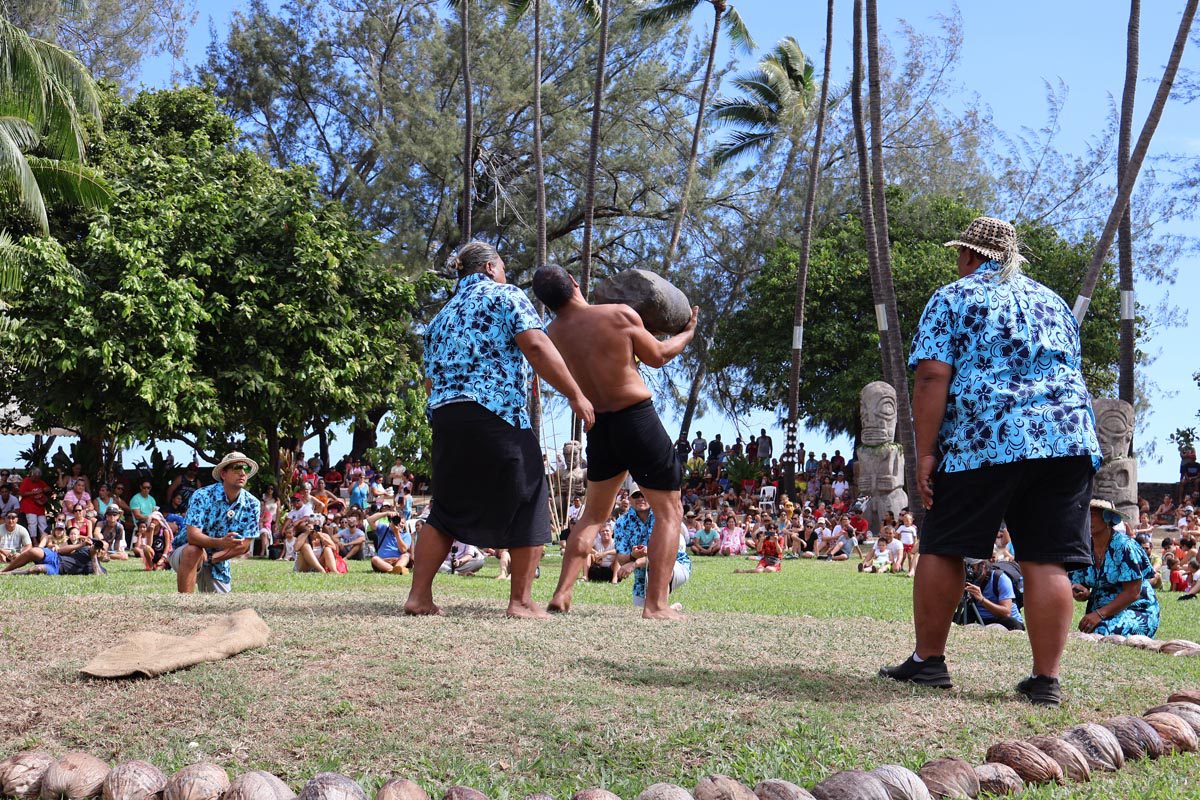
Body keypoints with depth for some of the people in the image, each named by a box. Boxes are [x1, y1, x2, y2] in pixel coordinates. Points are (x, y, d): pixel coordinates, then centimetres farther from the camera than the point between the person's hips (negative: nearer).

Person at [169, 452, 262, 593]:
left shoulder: (252, 504, -10)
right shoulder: (202, 496, -20)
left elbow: (244, 546, -10)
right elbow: (192, 535, -32)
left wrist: (210, 558, -18)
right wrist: (220, 543, -50)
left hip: (219, 563, 4)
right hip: (184, 554, -4)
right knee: (194, 550, -37)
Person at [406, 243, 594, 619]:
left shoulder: (442, 316, 24)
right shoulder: (506, 296, 5)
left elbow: (430, 381, 19)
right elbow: (535, 345, -10)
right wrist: (575, 394, -9)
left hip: (443, 416, 7)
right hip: (496, 415, -7)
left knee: (447, 511, 15)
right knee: (527, 504, 4)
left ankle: (419, 596, 11)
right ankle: (521, 601, 4)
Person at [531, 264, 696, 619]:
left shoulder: (552, 335, 0)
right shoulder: (619, 315, -12)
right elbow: (658, 357, 2)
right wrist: (688, 332, 19)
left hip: (598, 428, 5)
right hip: (638, 419, -5)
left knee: (593, 513, 22)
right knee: (669, 512, 7)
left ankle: (561, 593, 14)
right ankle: (656, 603, 0)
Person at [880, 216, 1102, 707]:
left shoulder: (952, 299, 6)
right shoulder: (1053, 302, 24)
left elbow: (932, 378, -6)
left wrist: (925, 452, -7)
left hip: (982, 441, -5)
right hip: (1069, 440, 5)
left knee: (942, 551, 6)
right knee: (1046, 561, 2)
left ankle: (928, 661, 12)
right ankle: (1046, 680, 1)